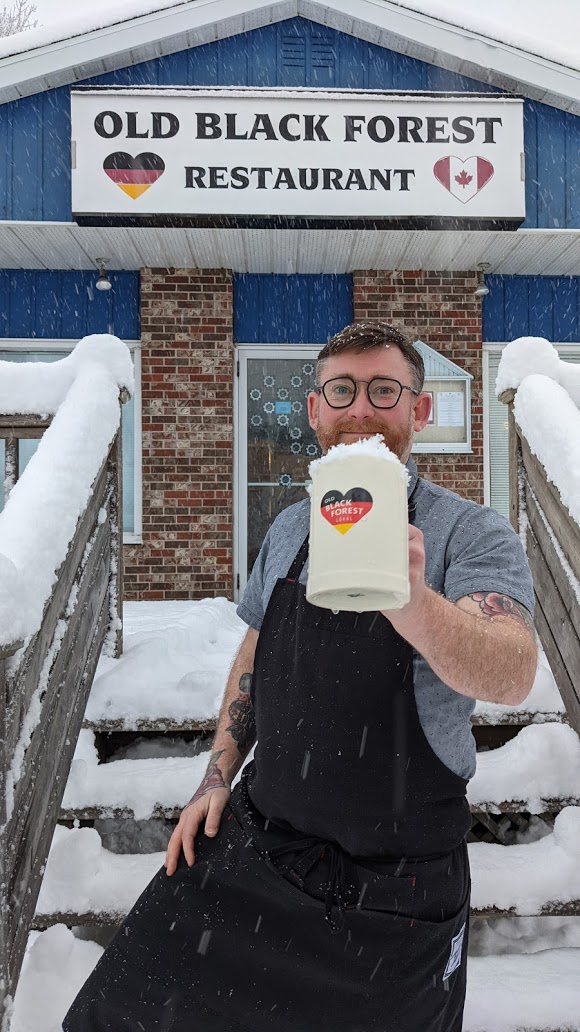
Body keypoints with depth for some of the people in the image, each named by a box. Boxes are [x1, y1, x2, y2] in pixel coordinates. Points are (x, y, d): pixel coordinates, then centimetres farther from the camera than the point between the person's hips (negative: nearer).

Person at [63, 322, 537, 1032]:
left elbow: (510, 676, -32)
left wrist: (412, 602, -51)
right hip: (257, 842, 4)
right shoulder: (289, 529, 3)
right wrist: (217, 776, 6)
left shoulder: (472, 535, -15)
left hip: (396, 884, -4)